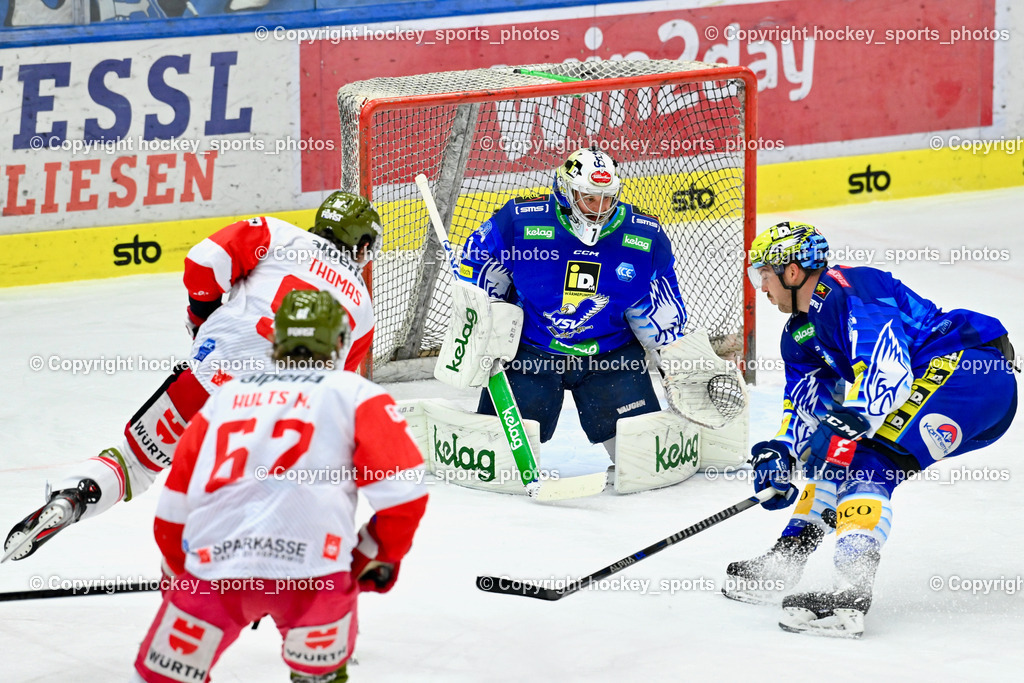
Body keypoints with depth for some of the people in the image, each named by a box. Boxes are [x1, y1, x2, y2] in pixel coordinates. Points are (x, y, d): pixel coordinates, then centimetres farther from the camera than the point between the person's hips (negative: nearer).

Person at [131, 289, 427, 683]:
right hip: (311, 572, -2)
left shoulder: (225, 396, 25)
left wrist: (182, 575, 41)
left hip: (212, 564, 3)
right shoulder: (355, 395, 13)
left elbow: (174, 507, 26)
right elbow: (403, 491, 3)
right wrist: (377, 556, 19)